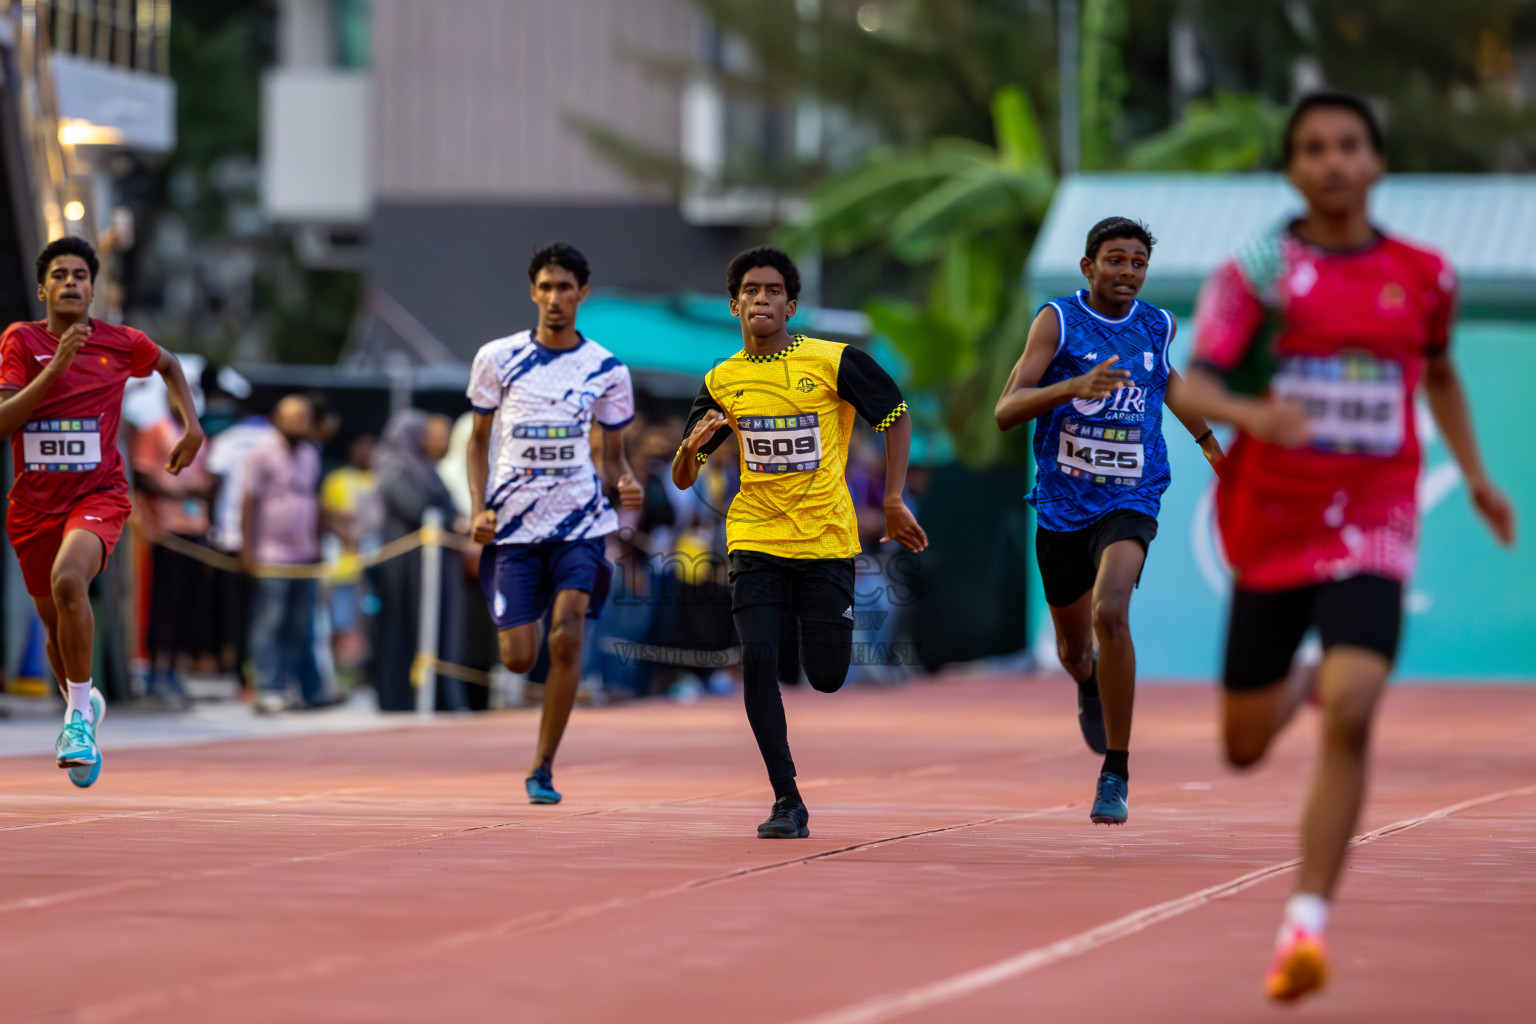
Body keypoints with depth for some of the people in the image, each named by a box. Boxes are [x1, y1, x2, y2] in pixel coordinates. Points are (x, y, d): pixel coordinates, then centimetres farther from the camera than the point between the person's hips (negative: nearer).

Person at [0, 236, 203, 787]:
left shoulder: (121, 343, -1)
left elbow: (170, 365, 22)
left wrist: (192, 427, 10)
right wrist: (55, 368, -25)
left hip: (98, 493, -2)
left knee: (67, 581, -32)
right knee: (56, 626, 13)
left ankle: (79, 714, -20)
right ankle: (83, 703, 44)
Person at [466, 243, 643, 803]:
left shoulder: (607, 370, 3)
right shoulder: (498, 358, 3)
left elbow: (612, 457, 11)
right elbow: (479, 440, 11)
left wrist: (624, 485, -12)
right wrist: (479, 509, -3)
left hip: (579, 522, 0)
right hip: (513, 524, 1)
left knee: (566, 635, -20)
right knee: (518, 658, -4)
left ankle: (543, 767, -8)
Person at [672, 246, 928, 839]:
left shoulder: (835, 362, -6)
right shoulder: (722, 381, 3)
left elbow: (896, 416, 6)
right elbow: (682, 480, 8)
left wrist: (894, 501, 0)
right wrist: (692, 446, -16)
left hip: (827, 540, -1)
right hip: (754, 540, 1)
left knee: (826, 677, -2)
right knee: (758, 661, -16)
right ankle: (787, 801, -6)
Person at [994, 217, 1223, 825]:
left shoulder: (1157, 326, 2)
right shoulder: (1059, 320, -9)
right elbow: (1006, 412, -18)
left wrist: (1208, 440, 38)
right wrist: (1077, 386, -34)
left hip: (1129, 503, 0)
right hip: (1061, 506, 0)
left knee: (1111, 615, -28)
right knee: (1073, 650, 16)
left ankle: (1116, 775, -19)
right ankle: (1090, 685, 57)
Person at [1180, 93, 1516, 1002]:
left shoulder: (1424, 276, 4)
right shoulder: (1257, 272, -4)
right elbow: (1195, 385, -10)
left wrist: (1476, 474, 18)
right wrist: (1250, 414, -31)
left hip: (1371, 533, 0)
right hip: (1270, 528, 0)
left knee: (1349, 719, -22)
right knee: (1246, 748, 10)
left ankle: (1307, 920, -16)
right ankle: (1306, 682, 47)